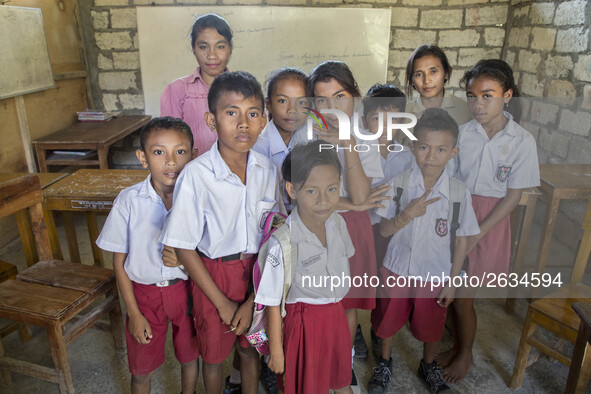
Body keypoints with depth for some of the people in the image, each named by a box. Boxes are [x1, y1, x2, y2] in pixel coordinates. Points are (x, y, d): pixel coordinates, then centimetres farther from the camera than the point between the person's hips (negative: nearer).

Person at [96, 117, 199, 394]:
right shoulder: (129, 201, -15)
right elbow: (120, 262, -5)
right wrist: (133, 313, -5)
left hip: (187, 290, 1)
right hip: (145, 293, 0)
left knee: (188, 358, 22)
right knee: (142, 370, 17)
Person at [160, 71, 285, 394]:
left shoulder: (268, 170, -9)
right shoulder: (196, 174, -21)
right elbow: (184, 248, -14)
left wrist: (252, 301, -7)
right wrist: (222, 302, -9)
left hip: (257, 273, 3)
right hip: (213, 274, -3)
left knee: (250, 349, 23)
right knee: (214, 355, 20)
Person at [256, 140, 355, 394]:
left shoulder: (338, 223, -10)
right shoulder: (283, 242, -29)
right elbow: (273, 303, -18)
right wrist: (276, 351, -9)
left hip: (337, 314, 6)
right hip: (305, 321, -5)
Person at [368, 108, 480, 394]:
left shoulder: (459, 192, -15)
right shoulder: (399, 182, -14)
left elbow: (461, 240, -6)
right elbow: (383, 230, -10)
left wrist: (452, 281, -3)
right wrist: (408, 214, -29)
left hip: (435, 274, 0)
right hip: (396, 269, 1)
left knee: (430, 326, 21)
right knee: (388, 319, 19)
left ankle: (429, 366, 52)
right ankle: (385, 363, 48)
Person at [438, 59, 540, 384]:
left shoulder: (522, 141, -11)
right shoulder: (463, 133, -5)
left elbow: (513, 196, -10)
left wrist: (475, 234, -13)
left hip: (490, 220, -2)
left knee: (462, 295, 4)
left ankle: (465, 356, 30)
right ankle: (457, 346, 36)